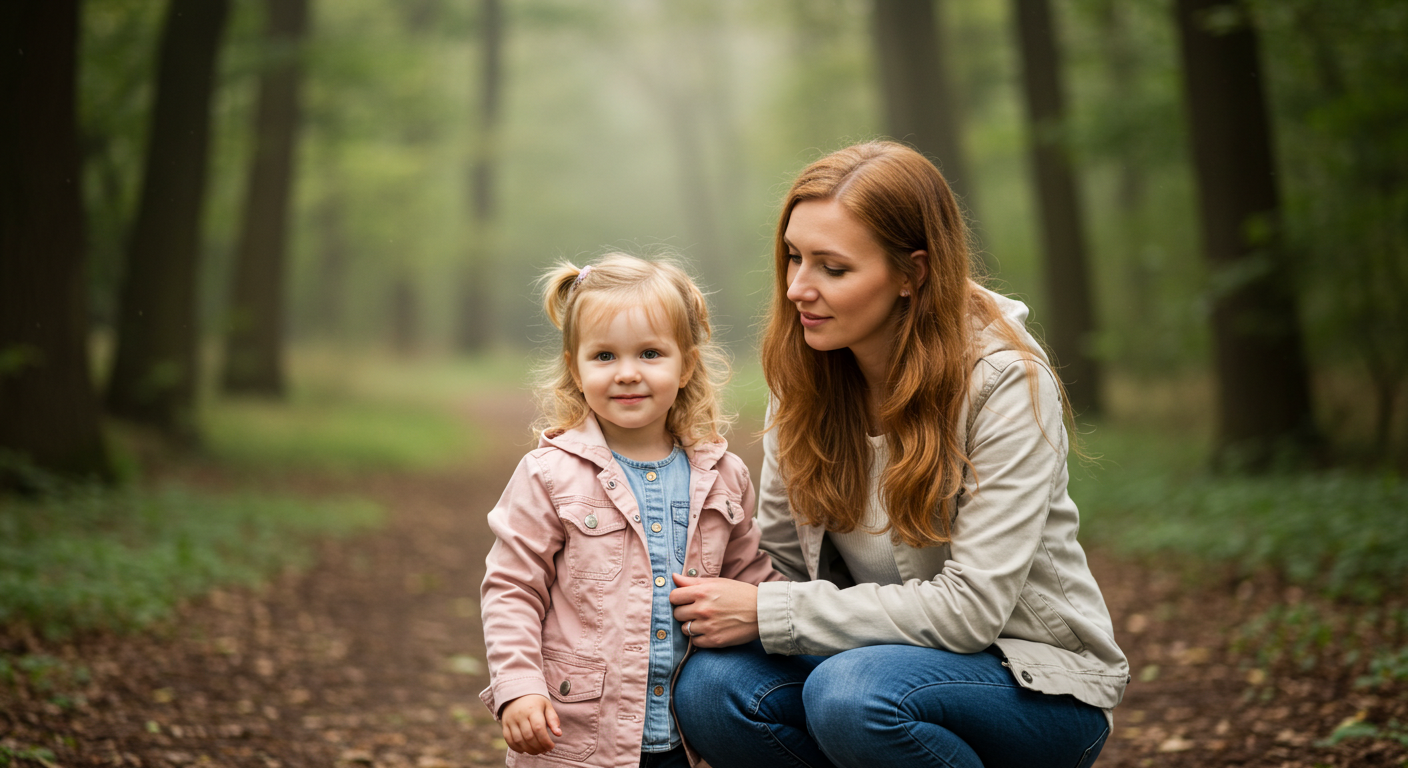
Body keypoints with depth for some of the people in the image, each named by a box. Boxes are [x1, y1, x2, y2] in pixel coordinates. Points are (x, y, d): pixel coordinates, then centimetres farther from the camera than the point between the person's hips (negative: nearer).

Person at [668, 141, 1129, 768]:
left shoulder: (1006, 381, -19)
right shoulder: (804, 371, -2)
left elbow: (970, 607, -22)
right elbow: (784, 555, 5)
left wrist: (767, 613, -23)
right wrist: (720, 599, -17)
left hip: (1036, 679, -5)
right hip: (884, 649, 5)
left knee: (849, 693, -35)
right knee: (710, 686, -24)